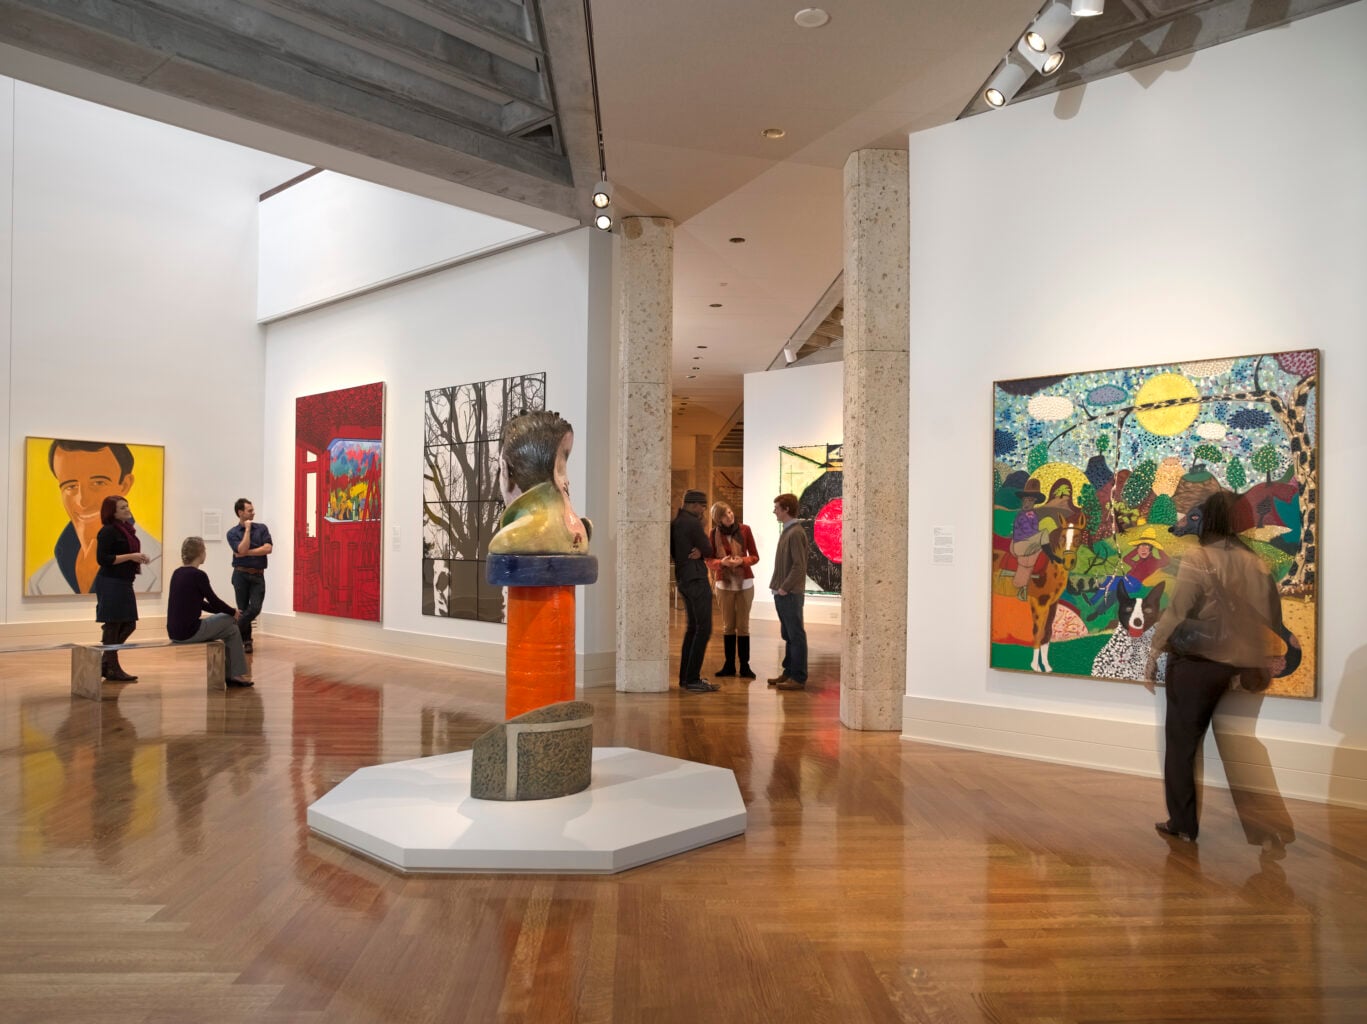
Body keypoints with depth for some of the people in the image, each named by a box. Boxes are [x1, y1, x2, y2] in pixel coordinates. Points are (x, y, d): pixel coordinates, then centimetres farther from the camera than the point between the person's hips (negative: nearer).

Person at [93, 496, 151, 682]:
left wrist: (138, 560, 8)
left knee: (129, 624, 12)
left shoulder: (126, 529, 14)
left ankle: (105, 662, 23)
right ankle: (112, 668, 8)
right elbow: (102, 558, -18)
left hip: (124, 583, 9)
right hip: (110, 583, -9)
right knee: (113, 625, -1)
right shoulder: (107, 531, -12)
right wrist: (130, 556, -20)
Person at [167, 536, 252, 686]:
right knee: (232, 628, 12)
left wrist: (227, 610, 18)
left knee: (224, 619, 27)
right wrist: (233, 612, 13)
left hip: (174, 632, 8)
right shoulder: (198, 575, -14)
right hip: (189, 632, -8)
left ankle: (228, 674, 30)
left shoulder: (177, 573, 11)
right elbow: (213, 601, -5)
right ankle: (237, 675, 17)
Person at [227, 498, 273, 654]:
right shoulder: (232, 533, 2)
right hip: (241, 574, -1)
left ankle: (234, 632, 12)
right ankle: (246, 640, 16)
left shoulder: (262, 528, 7)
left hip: (258, 575, 1)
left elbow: (267, 548, -6)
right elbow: (242, 550, -16)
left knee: (255, 608, -10)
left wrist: (247, 553, -10)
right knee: (243, 609, 2)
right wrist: (247, 529, -9)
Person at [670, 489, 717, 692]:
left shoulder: (675, 523, 13)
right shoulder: (693, 523, -15)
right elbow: (708, 550, -11)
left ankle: (685, 677, 19)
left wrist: (697, 552, 0)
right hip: (696, 579, -10)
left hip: (683, 579, 10)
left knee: (693, 627, 16)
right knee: (704, 629, -7)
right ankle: (692, 679, -9)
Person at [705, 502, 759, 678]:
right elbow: (709, 561, 0)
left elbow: (755, 556, 1)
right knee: (728, 626, 7)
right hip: (724, 584, 1)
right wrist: (722, 562, -19)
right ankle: (729, 665, 15)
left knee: (743, 625, 2)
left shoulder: (744, 530, -3)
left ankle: (745, 666, 6)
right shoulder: (714, 534, -2)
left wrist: (742, 561, -18)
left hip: (745, 583, -1)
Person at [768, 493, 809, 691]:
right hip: (782, 594, 9)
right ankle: (789, 672, 23)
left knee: (796, 636, -3)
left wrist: (784, 588, -16)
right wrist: (778, 586, 12)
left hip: (790, 594, -9)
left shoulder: (795, 533, -15)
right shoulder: (786, 531, 14)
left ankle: (799, 678, 2)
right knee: (788, 635, 15)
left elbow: (799, 566, -20)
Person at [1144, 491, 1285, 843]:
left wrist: (1153, 655, -8)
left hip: (1193, 661, -5)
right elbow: (1271, 618, 3)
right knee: (1191, 739, 18)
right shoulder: (1256, 564, 2)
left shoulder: (1198, 559, -13)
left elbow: (1175, 612, -17)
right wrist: (1255, 662, 13)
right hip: (1229, 663, 5)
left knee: (1180, 741, 9)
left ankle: (1183, 823, 14)